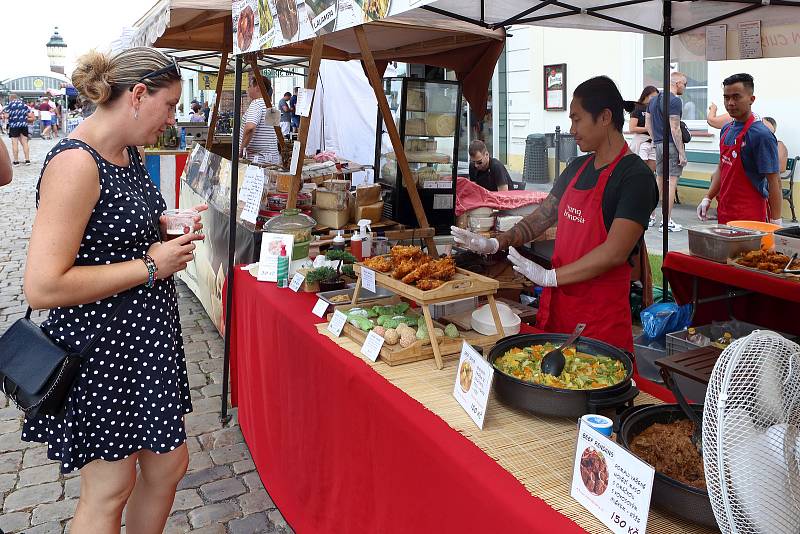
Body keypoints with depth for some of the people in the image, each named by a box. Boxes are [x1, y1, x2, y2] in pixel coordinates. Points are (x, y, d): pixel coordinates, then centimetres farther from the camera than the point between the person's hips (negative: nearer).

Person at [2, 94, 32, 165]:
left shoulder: (9, 104, -1)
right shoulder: (23, 104, 9)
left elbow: (6, 115, -7)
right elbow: (29, 114, 5)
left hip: (14, 125, -3)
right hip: (24, 125, 3)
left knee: (15, 143, 2)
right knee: (25, 143, 7)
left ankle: (16, 161, 2)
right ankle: (27, 160, 5)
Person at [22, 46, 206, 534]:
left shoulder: (130, 152, 6)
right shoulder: (76, 164, -23)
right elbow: (42, 286, -28)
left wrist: (167, 231, 3)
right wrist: (151, 266, -21)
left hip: (149, 337, 9)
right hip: (101, 347, -9)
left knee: (168, 465, 18)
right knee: (109, 490, 10)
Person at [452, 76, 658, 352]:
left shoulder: (635, 176, -13)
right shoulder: (577, 168, 12)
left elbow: (614, 253, -21)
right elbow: (542, 216, 15)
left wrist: (551, 276, -19)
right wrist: (496, 243, 2)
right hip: (556, 303, 7)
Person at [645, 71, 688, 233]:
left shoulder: (653, 100, 13)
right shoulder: (675, 101, -13)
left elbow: (647, 125, 17)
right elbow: (675, 129, -18)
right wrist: (682, 153, -15)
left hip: (658, 145, 8)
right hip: (672, 146, -8)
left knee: (659, 180, 16)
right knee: (672, 182, -5)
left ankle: (650, 216, 21)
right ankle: (667, 222, -4)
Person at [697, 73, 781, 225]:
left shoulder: (761, 135, -14)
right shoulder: (726, 129, 9)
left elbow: (774, 182, -14)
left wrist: (775, 222, -17)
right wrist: (707, 198, 11)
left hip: (749, 216, -7)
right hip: (724, 212, 7)